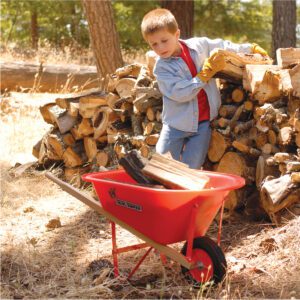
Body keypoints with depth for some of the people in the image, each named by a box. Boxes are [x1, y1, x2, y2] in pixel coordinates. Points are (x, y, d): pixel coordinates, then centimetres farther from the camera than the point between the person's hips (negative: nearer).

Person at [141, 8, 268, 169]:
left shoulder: (198, 45, -1)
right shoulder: (161, 67, -11)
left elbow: (223, 47, 19)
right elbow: (179, 93, -22)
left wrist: (251, 48, 25)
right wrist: (205, 74, -19)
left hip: (203, 122, 1)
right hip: (177, 124, -1)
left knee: (190, 169, -1)